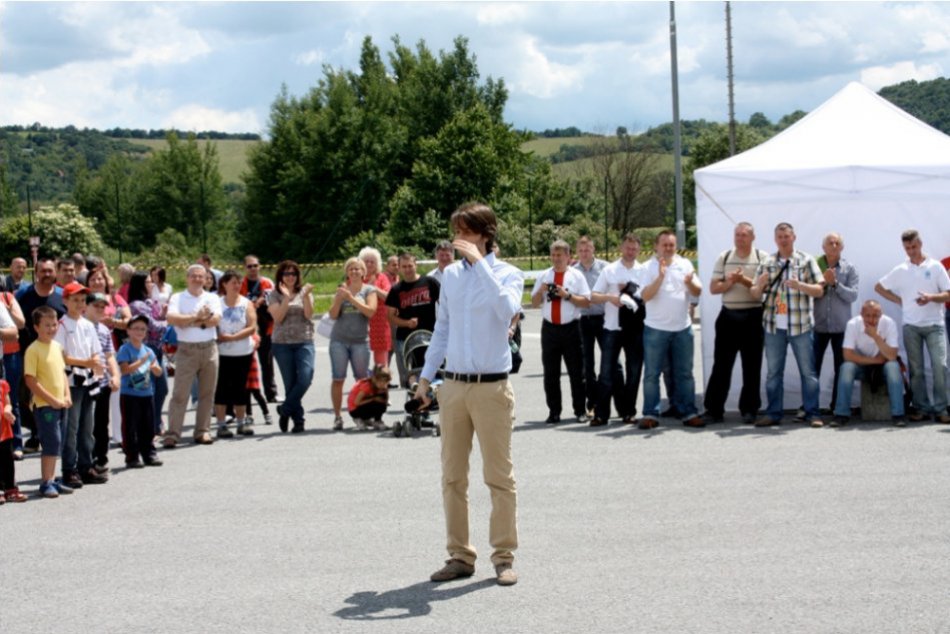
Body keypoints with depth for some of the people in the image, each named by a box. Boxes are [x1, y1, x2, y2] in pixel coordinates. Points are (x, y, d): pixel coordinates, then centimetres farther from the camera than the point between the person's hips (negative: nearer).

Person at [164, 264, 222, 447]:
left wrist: (189, 321, -10)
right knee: (180, 394, -5)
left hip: (209, 348, 3)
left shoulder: (212, 298, 10)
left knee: (207, 393, 7)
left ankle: (203, 431, 15)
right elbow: (171, 319, -13)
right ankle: (172, 433, -4)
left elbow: (216, 319, -7)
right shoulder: (177, 298, 5)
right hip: (187, 349, -3)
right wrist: (197, 317, -12)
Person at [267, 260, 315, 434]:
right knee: (290, 383, 1)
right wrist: (287, 297, -15)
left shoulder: (304, 292, 8)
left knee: (305, 378, -16)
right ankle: (298, 420, 10)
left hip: (304, 341, 0)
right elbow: (278, 317, -8)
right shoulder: (274, 295, 5)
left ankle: (285, 410, 1)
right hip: (282, 343, 0)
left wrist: (306, 296, -17)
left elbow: (309, 314, -5)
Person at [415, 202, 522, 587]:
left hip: (492, 386, -5)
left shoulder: (507, 274, -3)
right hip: (453, 385, 5)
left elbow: (507, 309, -25)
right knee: (453, 476, 7)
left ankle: (503, 557, 9)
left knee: (499, 476, 1)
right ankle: (459, 556, 15)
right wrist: (426, 376, 13)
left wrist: (479, 262, -23)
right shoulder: (450, 274, 11)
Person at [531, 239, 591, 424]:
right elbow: (534, 303, 11)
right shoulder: (544, 276, 8)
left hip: (571, 328, -3)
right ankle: (554, 412, 13)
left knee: (576, 372, 3)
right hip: (549, 329, 3)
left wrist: (567, 295, -16)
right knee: (550, 373, 6)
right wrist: (540, 291, -8)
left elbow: (586, 302, -5)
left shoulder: (576, 276, 1)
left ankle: (580, 410, 12)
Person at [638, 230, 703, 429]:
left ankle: (689, 413, 12)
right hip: (655, 329, -2)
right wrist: (660, 276, -23)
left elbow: (698, 292, 2)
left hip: (682, 328, 3)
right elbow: (646, 296, -13)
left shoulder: (685, 264, 6)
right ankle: (651, 414, 7)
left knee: (685, 373, 7)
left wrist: (690, 283, -19)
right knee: (652, 374, 1)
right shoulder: (649, 267, -2)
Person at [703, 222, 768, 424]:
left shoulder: (763, 258, 0)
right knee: (721, 364, 2)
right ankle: (714, 409, 6)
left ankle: (749, 409, 13)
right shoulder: (724, 258, 7)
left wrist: (745, 280, -18)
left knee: (752, 366, 4)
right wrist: (730, 282, -13)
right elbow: (713, 288, 5)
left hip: (753, 316, -2)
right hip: (728, 316, 2)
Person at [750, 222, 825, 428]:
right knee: (773, 372, 7)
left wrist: (800, 285, -20)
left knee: (808, 371, 1)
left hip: (800, 325, -3)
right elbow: (755, 294, 10)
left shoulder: (806, 261, 2)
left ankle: (812, 413, 6)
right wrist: (760, 285, -13)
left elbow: (819, 290, -3)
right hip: (773, 325, 3)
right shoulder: (767, 263, 9)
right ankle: (773, 413, 13)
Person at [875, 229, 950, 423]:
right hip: (911, 326, 2)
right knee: (915, 369, 4)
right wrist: (899, 300, 5)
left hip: (934, 324, -2)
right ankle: (922, 408, 11)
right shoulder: (900, 270, 7)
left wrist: (931, 297, -20)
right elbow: (879, 287, 16)